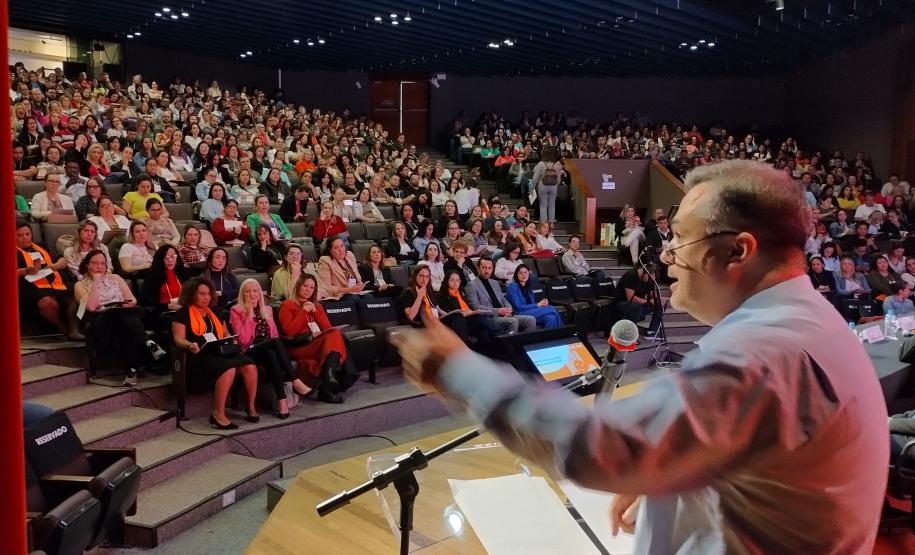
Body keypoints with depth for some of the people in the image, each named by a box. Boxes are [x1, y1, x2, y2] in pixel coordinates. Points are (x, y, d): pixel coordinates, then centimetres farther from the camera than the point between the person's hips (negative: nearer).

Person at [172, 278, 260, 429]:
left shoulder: (215, 313, 23)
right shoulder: (183, 314, 4)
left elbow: (225, 334, 26)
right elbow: (178, 339, -5)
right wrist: (190, 345, -27)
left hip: (220, 352, 6)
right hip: (199, 356, -6)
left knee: (250, 366, -21)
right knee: (228, 369, -36)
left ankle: (251, 407, -11)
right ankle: (218, 414, -30)